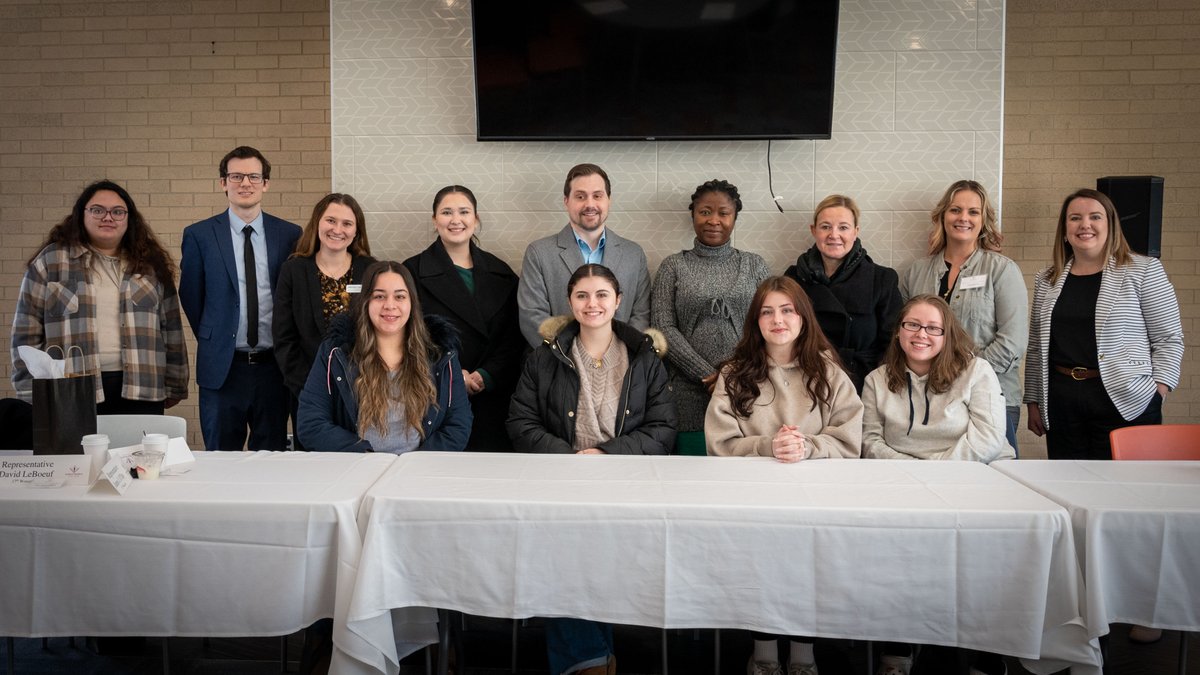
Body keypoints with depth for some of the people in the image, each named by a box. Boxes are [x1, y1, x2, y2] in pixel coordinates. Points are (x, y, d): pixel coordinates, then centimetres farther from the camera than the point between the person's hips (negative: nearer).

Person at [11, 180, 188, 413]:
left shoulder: (150, 265, 12)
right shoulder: (50, 261, 5)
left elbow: (171, 330, 12)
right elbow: (27, 332, 4)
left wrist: (173, 388, 10)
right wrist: (33, 397, -1)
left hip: (141, 388, 2)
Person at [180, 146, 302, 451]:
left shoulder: (290, 234, 3)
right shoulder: (199, 235, 1)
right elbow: (190, 295, 7)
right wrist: (212, 339, 9)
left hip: (273, 365, 1)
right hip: (222, 367, 0)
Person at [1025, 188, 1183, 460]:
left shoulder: (1144, 270, 2)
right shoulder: (1047, 280, 11)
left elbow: (1169, 339, -1)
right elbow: (1037, 347, 12)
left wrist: (1155, 393, -9)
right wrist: (1033, 401, 9)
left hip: (1126, 404, -3)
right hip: (1062, 404, 3)